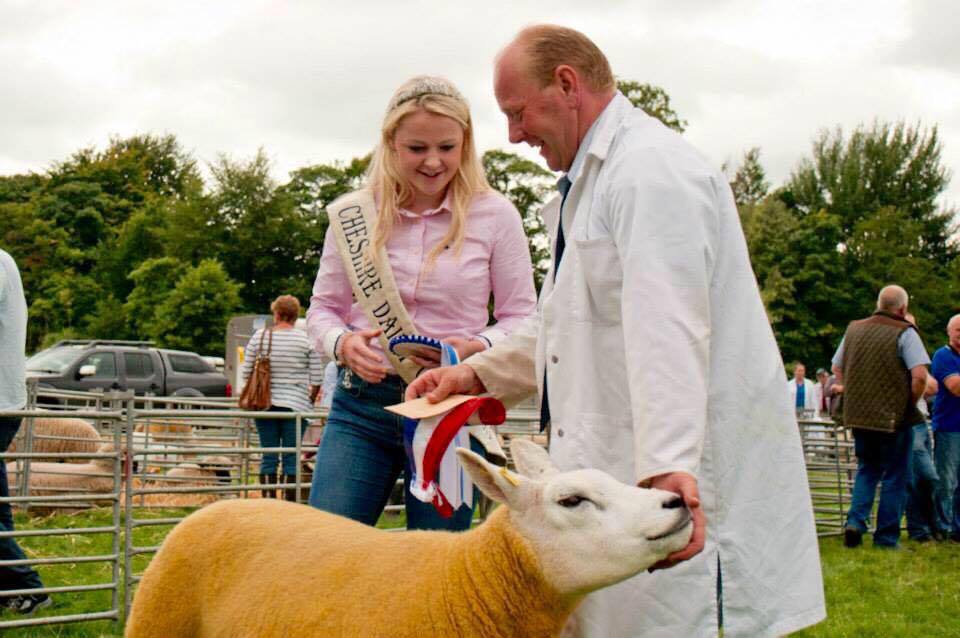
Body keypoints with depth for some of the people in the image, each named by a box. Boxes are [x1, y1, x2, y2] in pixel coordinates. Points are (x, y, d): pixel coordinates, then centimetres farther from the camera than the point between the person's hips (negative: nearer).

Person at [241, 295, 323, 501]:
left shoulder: (259, 336, 1)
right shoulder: (307, 339, -3)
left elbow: (246, 372, 3)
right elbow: (317, 377, -4)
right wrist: (311, 396, 14)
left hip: (265, 404, 2)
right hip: (295, 404, -2)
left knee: (268, 456, 7)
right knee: (291, 458, 2)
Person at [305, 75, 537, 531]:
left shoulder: (494, 215, -1)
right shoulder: (354, 215, 3)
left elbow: (522, 318, 3)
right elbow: (323, 307, 12)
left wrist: (475, 347, -17)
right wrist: (342, 343, -10)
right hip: (362, 403, 2)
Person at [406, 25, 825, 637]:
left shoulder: (650, 169, -14)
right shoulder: (593, 178, 21)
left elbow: (667, 333, -26)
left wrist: (669, 467, -35)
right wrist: (477, 373, 18)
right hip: (615, 482, 10)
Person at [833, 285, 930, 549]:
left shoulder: (854, 329, 8)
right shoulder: (904, 333, -10)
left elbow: (837, 369, 16)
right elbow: (920, 376, -19)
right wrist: (911, 404, -4)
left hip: (858, 415, 5)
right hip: (894, 418, -5)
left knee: (867, 470, 19)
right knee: (895, 477, 6)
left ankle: (855, 521, 1)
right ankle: (887, 537, 8)